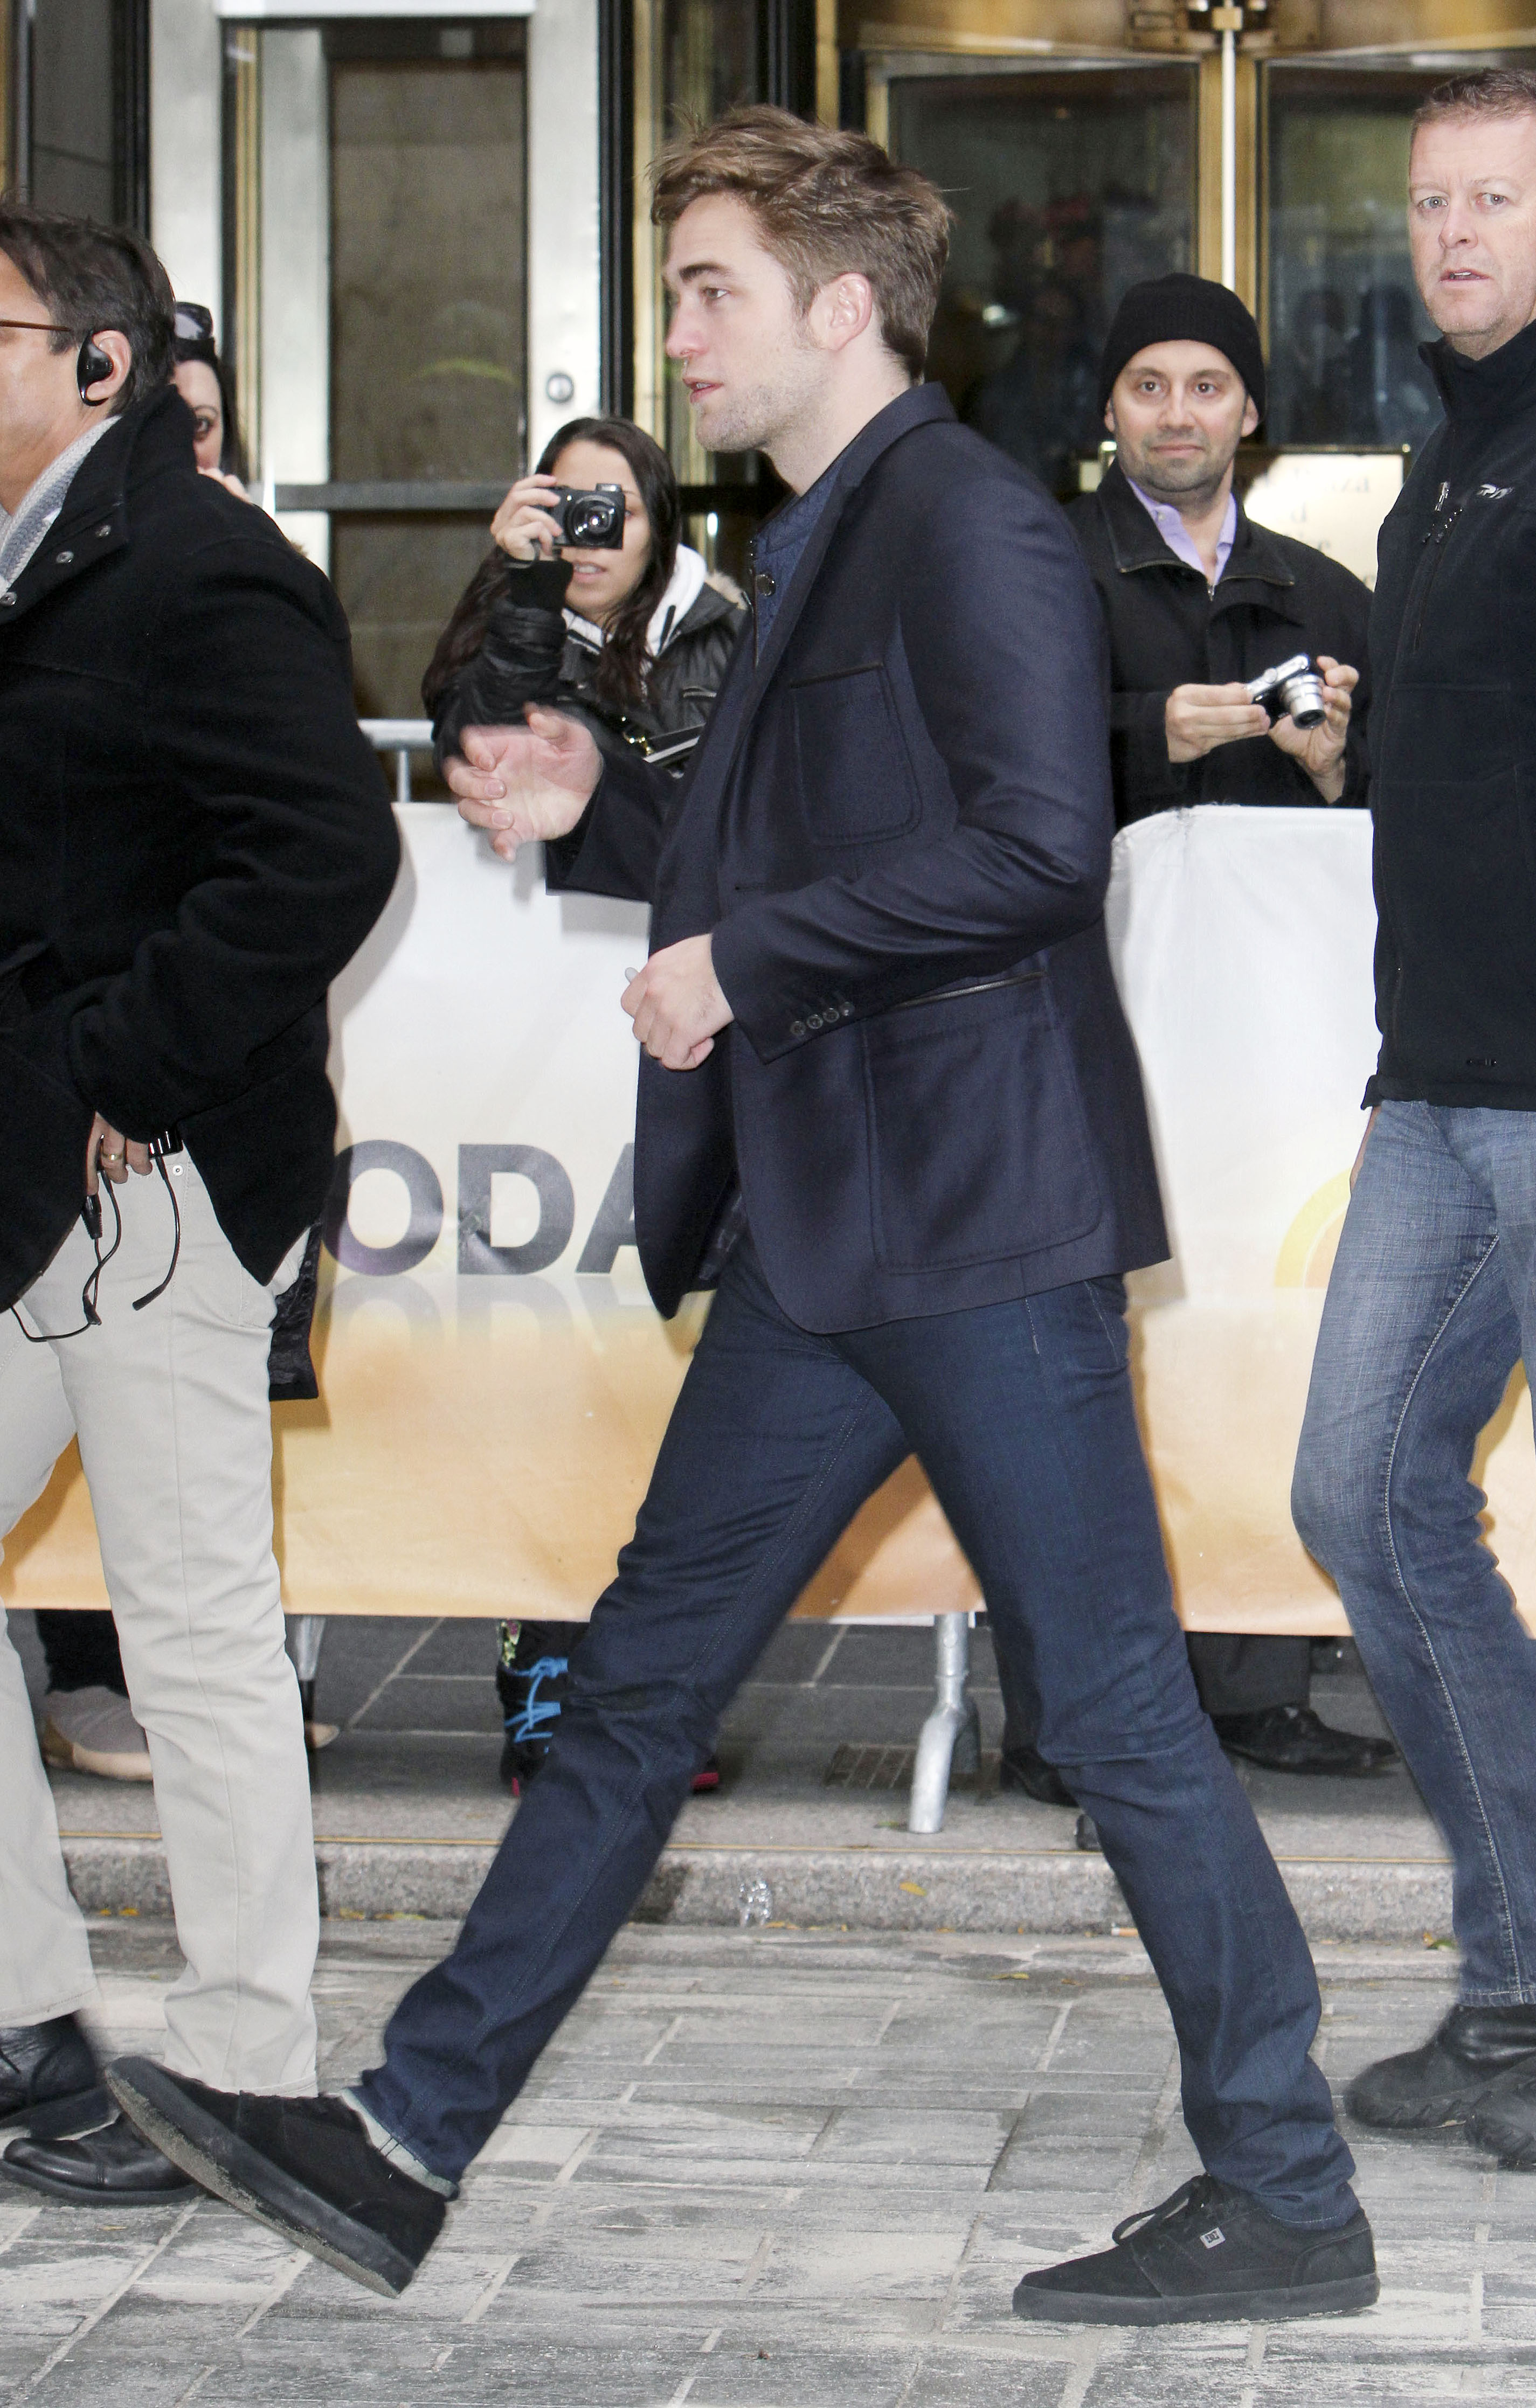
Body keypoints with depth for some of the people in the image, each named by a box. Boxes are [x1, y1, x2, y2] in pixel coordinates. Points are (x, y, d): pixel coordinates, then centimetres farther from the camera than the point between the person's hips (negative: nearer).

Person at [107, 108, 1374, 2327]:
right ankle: (406, 2148, 16)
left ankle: (1287, 2202, 8)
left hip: (980, 1223, -10)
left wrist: (742, 958, -17)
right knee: (642, 1683, 11)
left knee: (1118, 1710, -3)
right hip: (822, 1231, 10)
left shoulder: (973, 525, -12)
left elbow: (1033, 845, -24)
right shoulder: (818, 553, 20)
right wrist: (595, 816, 12)